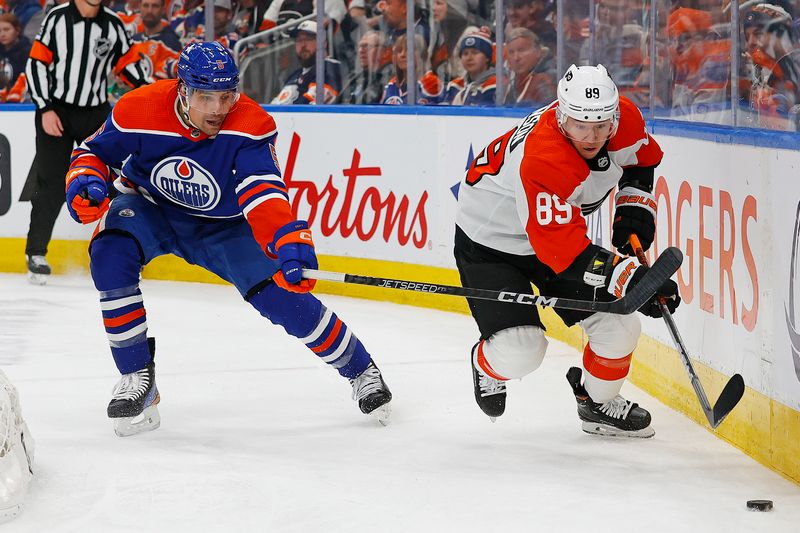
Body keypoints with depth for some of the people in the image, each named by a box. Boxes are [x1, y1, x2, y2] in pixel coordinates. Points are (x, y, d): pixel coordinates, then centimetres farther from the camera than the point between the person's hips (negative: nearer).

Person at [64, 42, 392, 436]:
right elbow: (94, 151, -9)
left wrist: (289, 244, -58)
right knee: (110, 255, -29)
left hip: (225, 224, -1)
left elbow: (263, 194, -41)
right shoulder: (138, 111, -26)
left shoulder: (251, 126, -30)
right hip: (151, 207, 1)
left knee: (284, 297, -13)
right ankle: (137, 375, -14)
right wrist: (86, 182, -32)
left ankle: (360, 369, 14)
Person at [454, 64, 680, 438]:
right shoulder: (540, 160, -41)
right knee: (520, 350, -19)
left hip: (557, 229, 7)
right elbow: (562, 250, -42)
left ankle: (598, 402, 26)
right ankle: (487, 364, 18)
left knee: (620, 326, -3)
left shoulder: (623, 117, -19)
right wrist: (629, 278, -46)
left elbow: (642, 157, 7)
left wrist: (634, 208, -6)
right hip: (490, 241, -7)